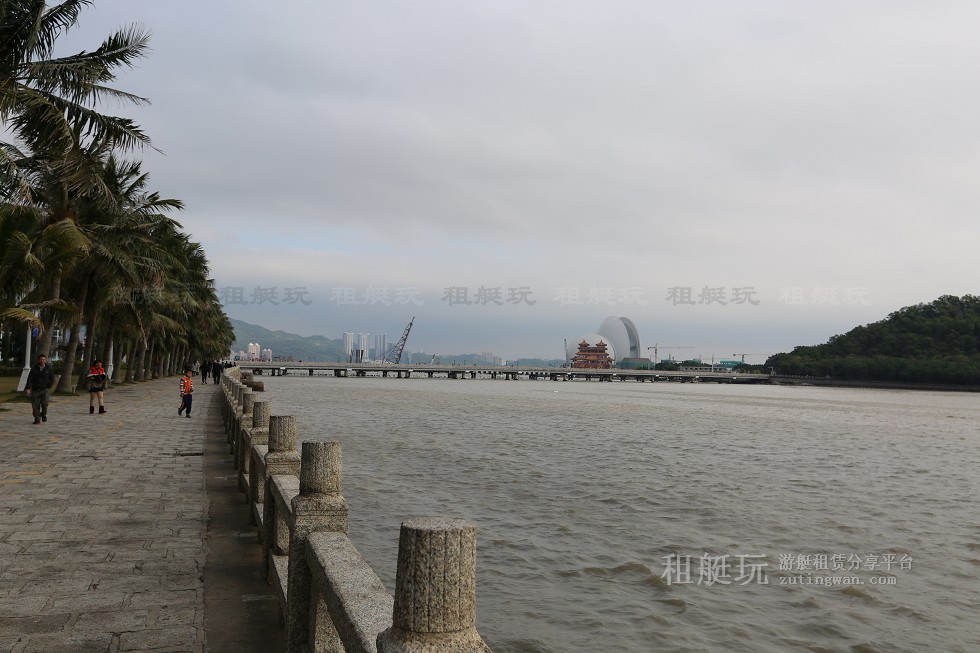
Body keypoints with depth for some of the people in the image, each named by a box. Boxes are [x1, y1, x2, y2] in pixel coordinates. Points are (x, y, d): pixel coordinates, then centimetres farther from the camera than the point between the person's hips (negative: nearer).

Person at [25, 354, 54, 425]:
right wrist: (28, 388, -12)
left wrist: (48, 387, 2)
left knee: (44, 404, -14)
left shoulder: (49, 369, 3)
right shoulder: (34, 369, 2)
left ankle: (44, 415, 14)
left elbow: (52, 379, 11)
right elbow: (30, 379, -1)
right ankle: (37, 419, 9)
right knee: (35, 405, -1)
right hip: (35, 390, 1)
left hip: (44, 390, -1)